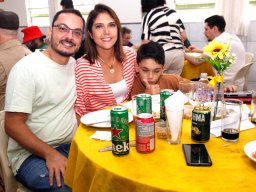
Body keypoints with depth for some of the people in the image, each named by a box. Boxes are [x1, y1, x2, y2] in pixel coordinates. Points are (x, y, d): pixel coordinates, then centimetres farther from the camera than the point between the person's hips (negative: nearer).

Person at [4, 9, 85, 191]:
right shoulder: (26, 68, -12)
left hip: (72, 147, 6)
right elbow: (13, 125, -13)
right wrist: (50, 154, -22)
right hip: (31, 154, -6)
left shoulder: (77, 66, 7)